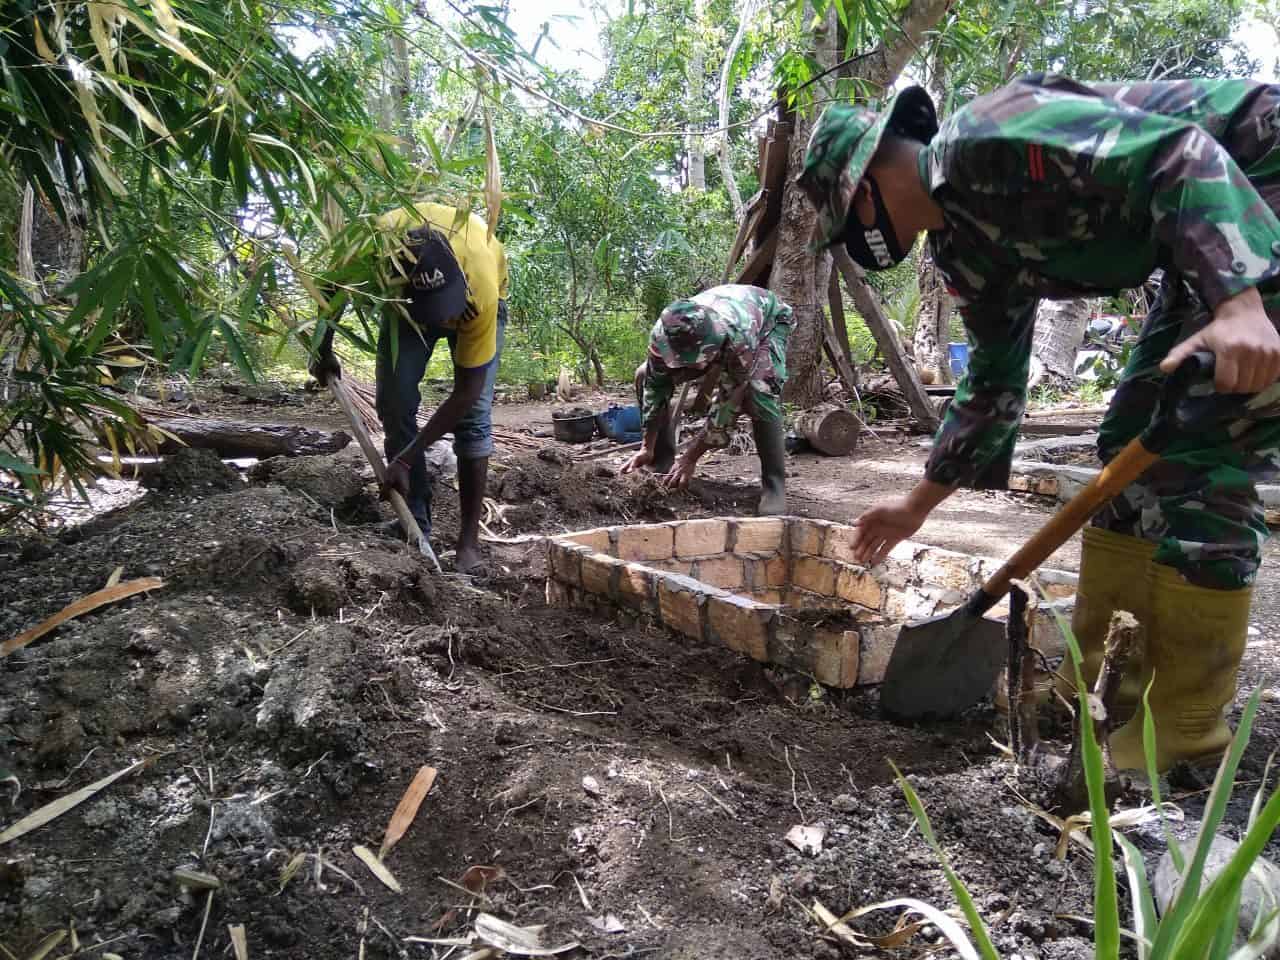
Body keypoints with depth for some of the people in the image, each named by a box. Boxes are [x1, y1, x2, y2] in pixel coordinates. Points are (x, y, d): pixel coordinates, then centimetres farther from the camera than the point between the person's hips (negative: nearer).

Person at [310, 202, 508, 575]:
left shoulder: (480, 288, -43)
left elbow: (467, 390, -34)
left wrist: (406, 459, -33)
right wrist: (324, 350, -4)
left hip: (474, 299, -2)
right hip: (405, 299, 3)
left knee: (474, 413, -16)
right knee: (394, 404, -11)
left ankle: (469, 541, -11)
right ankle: (415, 523, -1)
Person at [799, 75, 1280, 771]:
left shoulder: (987, 138, -20)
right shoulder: (966, 249, 8)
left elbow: (1177, 150, -27)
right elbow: (993, 382, 16)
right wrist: (917, 505, 21)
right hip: (1212, 257, 10)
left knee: (1200, 464, -13)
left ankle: (1182, 727, -3)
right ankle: (1105, 684, 15)